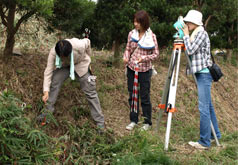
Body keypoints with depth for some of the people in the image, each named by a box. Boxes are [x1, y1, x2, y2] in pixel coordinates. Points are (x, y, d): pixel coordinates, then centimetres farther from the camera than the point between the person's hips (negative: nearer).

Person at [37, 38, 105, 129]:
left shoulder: (79, 46, -39)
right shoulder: (53, 52, -34)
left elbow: (87, 42, -15)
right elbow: (48, 71, -29)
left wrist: (87, 57, 2)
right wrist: (46, 91, -35)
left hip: (80, 64, -2)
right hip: (64, 66, 2)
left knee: (90, 91, -6)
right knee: (54, 83, -18)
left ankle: (99, 120, 1)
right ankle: (48, 111, -3)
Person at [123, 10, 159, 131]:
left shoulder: (151, 36, -7)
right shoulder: (131, 34, 3)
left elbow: (155, 54, -5)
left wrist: (144, 58, -21)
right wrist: (126, 57, -9)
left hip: (144, 70, -4)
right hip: (131, 69, 4)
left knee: (145, 97, 2)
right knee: (132, 95, 9)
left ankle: (147, 122, 16)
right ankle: (133, 120, 21)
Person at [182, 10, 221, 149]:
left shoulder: (201, 33, -11)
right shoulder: (195, 34, 16)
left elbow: (190, 50, -18)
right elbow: (191, 51, 17)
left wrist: (186, 35, -7)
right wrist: (186, 36, 11)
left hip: (204, 73, -10)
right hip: (201, 73, 10)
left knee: (204, 107, -11)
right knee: (208, 105, 16)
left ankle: (205, 142, -9)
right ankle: (215, 134, 27)